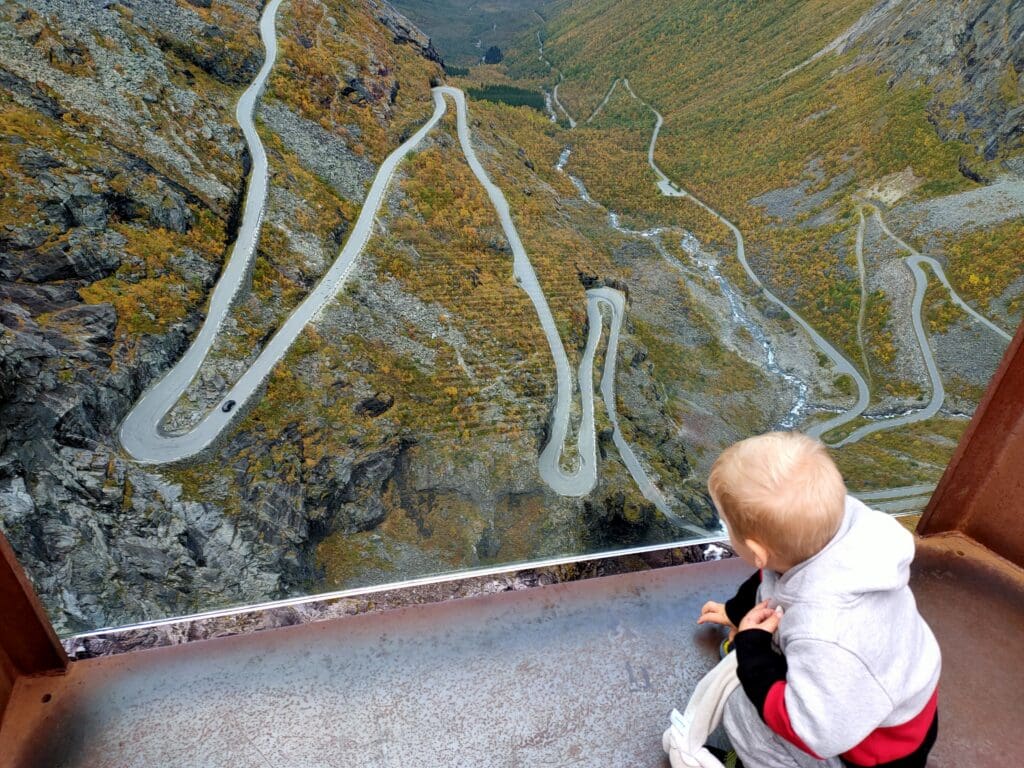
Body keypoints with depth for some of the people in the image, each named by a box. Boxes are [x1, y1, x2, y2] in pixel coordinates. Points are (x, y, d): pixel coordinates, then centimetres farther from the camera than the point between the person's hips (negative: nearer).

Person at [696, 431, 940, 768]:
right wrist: (736, 610, 16)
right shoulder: (830, 520, -25)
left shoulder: (827, 638, -45)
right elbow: (771, 579, -2)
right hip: (859, 680, 7)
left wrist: (751, 647, -21)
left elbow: (816, 734, -28)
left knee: (743, 711, -15)